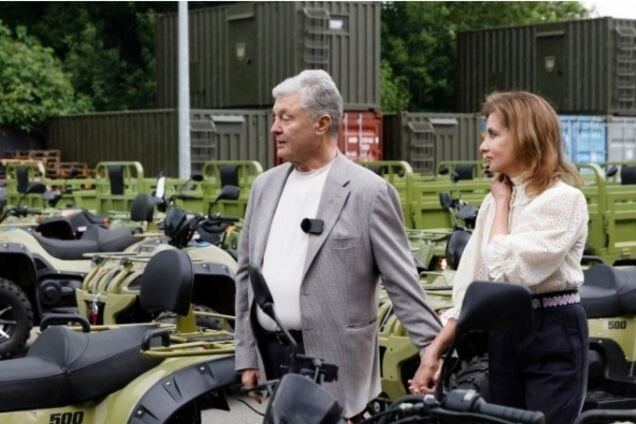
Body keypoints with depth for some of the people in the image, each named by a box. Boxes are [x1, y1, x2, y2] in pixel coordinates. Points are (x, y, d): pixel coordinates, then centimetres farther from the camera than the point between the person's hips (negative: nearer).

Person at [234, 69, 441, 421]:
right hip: (270, 355, 6)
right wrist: (246, 356, 11)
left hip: (333, 365, -5)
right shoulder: (265, 186, 11)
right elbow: (247, 274, 15)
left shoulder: (368, 192, -7)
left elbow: (403, 285, -7)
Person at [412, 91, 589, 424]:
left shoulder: (564, 199, -12)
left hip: (554, 336, -7)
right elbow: (469, 281, 7)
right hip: (501, 335, 7)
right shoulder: (494, 199, 11)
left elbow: (508, 271, -20)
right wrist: (435, 349, -2)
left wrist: (502, 203, -6)